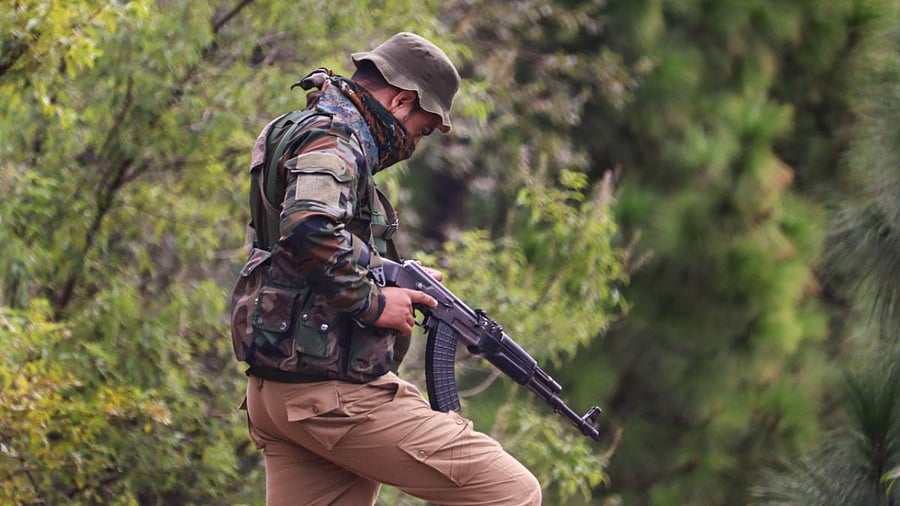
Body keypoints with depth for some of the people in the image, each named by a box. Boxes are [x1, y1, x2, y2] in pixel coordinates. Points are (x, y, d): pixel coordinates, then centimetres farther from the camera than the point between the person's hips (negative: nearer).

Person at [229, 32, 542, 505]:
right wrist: (372, 300, -16)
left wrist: (396, 281, 17)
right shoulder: (332, 137, -11)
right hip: (333, 394, -10)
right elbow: (309, 231, -30)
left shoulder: (297, 132, 22)